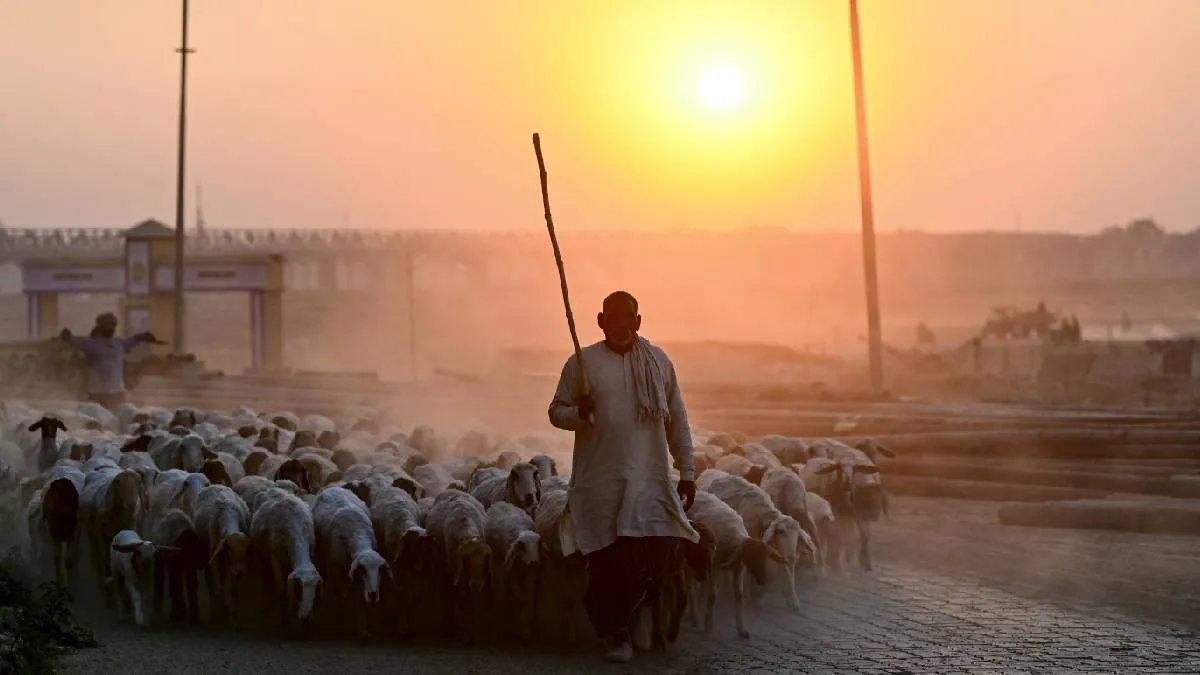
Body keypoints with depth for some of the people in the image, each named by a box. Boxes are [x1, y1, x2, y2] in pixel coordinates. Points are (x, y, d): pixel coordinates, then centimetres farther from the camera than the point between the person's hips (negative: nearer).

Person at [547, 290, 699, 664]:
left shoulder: (659, 361, 9)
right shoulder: (582, 362, 3)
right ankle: (616, 632, 14)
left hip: (650, 482, 2)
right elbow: (556, 411, 5)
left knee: (658, 551, -7)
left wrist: (687, 472, 8)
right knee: (608, 560, -4)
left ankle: (617, 619, 18)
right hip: (600, 482, -1)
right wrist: (578, 413, -18)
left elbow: (677, 421, 11)